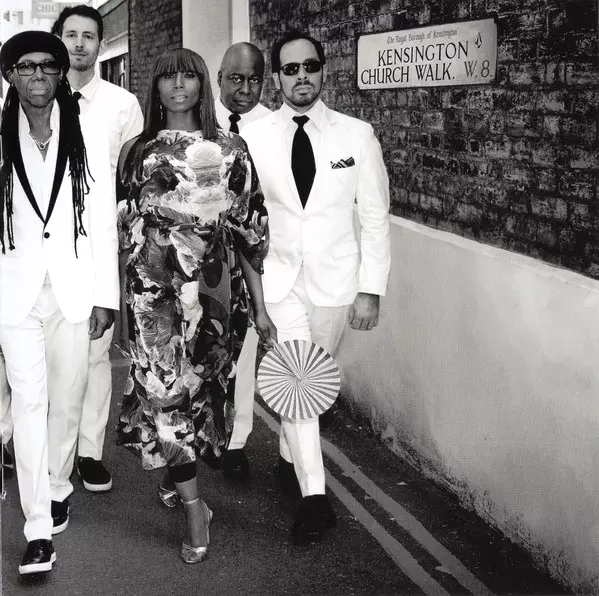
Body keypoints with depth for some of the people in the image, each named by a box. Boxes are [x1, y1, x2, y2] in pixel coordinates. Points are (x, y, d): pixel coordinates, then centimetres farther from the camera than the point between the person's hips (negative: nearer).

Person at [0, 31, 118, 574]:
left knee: (67, 401, 8)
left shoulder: (84, 142, 1)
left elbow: (103, 224, 2)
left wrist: (105, 296, -1)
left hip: (73, 292, 1)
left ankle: (57, 486, 33)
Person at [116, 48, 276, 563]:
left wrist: (260, 307, -1)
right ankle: (195, 508, 8)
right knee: (163, 389, -3)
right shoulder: (136, 152, 6)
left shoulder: (231, 150, 2)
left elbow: (249, 230, 1)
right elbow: (121, 227, 12)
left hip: (211, 289, 0)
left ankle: (175, 472, 31)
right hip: (153, 291, 1)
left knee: (199, 387, 7)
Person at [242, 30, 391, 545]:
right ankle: (314, 495, -4)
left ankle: (291, 454, 37)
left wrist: (371, 288, -4)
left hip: (335, 279, 1)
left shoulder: (357, 135, -4)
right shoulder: (255, 137, -2)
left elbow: (376, 216, -1)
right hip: (280, 277, 0)